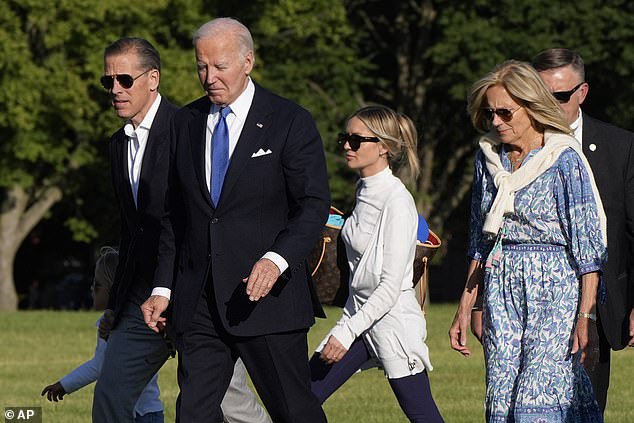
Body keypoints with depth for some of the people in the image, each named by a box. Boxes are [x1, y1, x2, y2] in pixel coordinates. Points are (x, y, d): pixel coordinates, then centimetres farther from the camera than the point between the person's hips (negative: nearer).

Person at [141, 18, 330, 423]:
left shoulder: (291, 122, -3)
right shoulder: (186, 122, 12)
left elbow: (314, 206, -8)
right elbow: (175, 213, 16)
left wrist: (277, 259, -24)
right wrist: (163, 287, 9)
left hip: (268, 296, -4)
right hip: (198, 300, 4)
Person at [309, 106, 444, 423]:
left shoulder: (396, 201, -17)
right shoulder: (364, 192, 8)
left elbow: (391, 286, -20)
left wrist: (347, 332, -20)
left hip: (393, 320, -9)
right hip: (358, 314, 9)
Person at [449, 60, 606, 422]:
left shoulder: (564, 158, -7)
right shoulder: (489, 157, 12)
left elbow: (588, 244, -10)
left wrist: (586, 316, -16)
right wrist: (465, 308, 16)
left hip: (555, 289, -6)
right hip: (501, 291, 6)